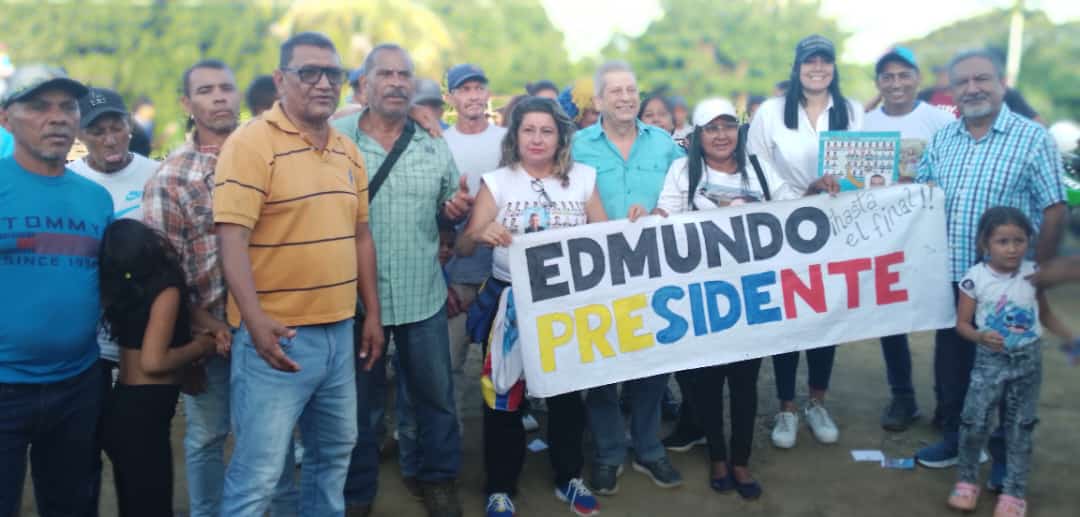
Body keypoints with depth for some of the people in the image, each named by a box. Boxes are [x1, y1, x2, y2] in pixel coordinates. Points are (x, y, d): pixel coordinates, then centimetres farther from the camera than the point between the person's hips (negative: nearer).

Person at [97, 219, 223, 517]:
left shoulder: (121, 288, 7)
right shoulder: (166, 290, -17)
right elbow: (153, 362, -21)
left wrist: (205, 333, 1)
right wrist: (200, 347, -7)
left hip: (121, 407, 8)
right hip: (144, 413, -8)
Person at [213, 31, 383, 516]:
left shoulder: (348, 151, 11)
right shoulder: (251, 143, -11)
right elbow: (232, 240, -17)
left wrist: (372, 313, 14)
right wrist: (255, 321, -27)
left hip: (340, 330, 7)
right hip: (277, 335, -7)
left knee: (334, 451, 20)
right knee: (258, 471, -2)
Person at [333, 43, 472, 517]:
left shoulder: (434, 145, 6)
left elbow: (450, 207, 11)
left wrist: (457, 209, -11)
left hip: (423, 296, 2)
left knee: (434, 392, 14)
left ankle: (438, 477, 35)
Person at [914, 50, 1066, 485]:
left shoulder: (1032, 138, -9)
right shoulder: (942, 139, 5)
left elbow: (1054, 209, -9)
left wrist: (1036, 272, -10)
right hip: (949, 277, 5)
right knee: (950, 364, 15)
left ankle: (1007, 454, 25)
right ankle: (954, 439, 33)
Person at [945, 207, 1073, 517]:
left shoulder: (1033, 274, -3)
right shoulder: (974, 278, -11)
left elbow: (1046, 315, 11)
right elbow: (962, 323, -7)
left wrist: (1072, 339, 6)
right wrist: (981, 336, -26)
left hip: (1028, 360, 2)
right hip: (990, 360, -2)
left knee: (1020, 428, 7)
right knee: (975, 423, -6)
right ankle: (966, 481, 15)